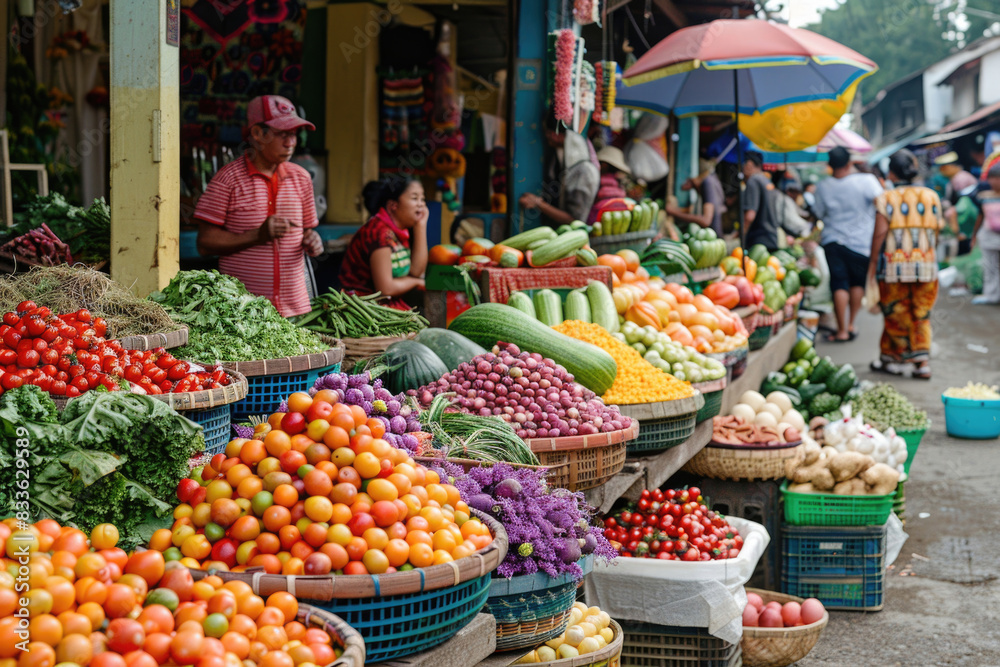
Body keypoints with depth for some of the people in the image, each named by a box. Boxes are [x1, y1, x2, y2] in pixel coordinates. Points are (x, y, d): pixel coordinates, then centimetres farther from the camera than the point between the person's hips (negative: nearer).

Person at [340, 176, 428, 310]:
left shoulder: (401, 229, 9)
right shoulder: (380, 232, -18)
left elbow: (417, 271, 1)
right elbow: (385, 288, -22)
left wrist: (421, 225, 2)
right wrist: (414, 281, -3)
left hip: (390, 303, 9)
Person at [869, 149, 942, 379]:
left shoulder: (886, 198, -8)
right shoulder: (931, 196, 4)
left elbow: (880, 234, -10)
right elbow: (936, 229, 6)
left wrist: (873, 261, -1)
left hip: (895, 266, -3)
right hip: (926, 264, 3)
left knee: (896, 314, 7)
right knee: (921, 315, 9)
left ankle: (893, 360, 15)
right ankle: (922, 362, 4)